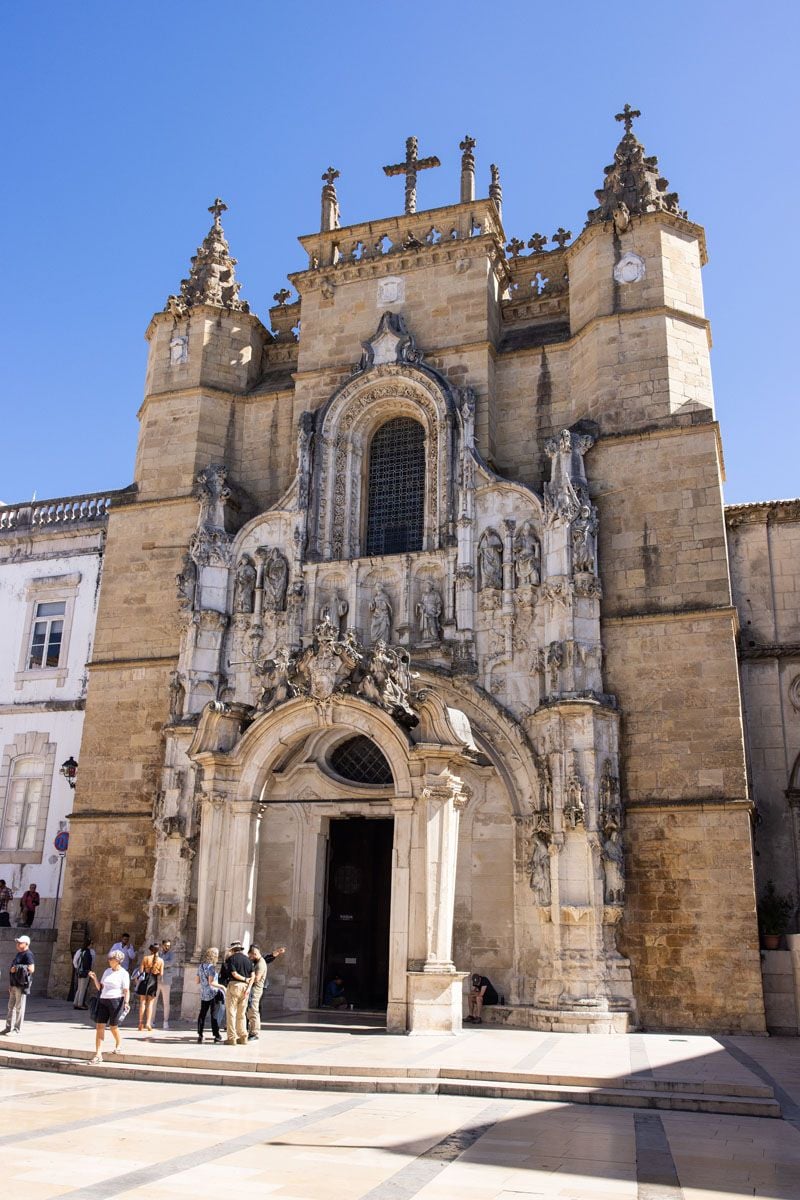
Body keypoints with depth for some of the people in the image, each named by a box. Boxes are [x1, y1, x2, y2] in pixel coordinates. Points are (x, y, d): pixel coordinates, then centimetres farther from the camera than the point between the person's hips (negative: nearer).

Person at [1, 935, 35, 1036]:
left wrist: (16, 969, -19)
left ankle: (17, 1029, 2)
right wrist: (10, 984, 22)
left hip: (22, 985, -9)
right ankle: (9, 1027, 20)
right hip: (14, 984, 9)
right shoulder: (18, 954, 17)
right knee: (11, 1006, 13)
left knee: (19, 1007, -3)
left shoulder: (28, 954, -12)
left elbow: (31, 969, -22)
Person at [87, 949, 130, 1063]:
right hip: (103, 1001, 5)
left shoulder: (124, 973, -5)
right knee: (99, 1026, -3)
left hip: (116, 1001, -5)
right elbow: (100, 987, 14)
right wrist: (94, 978, 1)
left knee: (113, 1026, 5)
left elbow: (126, 991, -8)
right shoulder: (107, 971, 13)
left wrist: (126, 1003, -20)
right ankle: (98, 1055, -1)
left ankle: (119, 1044, 34)